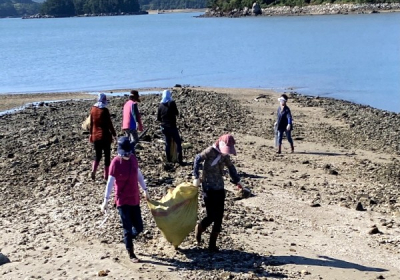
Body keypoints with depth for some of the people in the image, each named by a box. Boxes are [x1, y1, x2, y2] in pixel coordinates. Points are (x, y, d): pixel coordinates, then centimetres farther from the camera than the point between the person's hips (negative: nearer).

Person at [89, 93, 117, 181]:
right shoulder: (104, 110, -13)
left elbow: (91, 123, 9)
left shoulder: (93, 109, 2)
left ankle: (93, 171, -9)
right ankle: (106, 175, 9)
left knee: (98, 155, 14)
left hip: (95, 136, 5)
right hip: (105, 136, -5)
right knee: (107, 155, 7)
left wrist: (91, 134, 19)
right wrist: (114, 134, 0)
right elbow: (109, 124, -10)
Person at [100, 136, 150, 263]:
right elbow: (110, 182, -15)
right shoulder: (116, 162, -16)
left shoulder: (133, 158, 0)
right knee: (128, 229, 2)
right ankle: (131, 254, 17)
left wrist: (145, 190, 18)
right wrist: (106, 200, -16)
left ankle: (127, 240, 39)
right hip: (123, 201, -6)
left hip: (135, 199, 6)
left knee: (139, 227, 11)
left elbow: (139, 174, 14)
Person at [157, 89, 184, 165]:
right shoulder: (172, 103, -10)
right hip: (172, 127, -5)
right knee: (178, 142, 2)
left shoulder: (160, 105, 2)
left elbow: (158, 118, 6)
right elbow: (177, 113, -1)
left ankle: (169, 160, 16)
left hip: (164, 127, 5)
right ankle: (180, 160, -4)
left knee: (167, 143, 14)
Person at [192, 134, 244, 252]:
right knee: (211, 216, -7)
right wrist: (196, 177, -19)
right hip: (209, 188, -6)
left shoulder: (225, 155, 8)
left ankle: (212, 244, 12)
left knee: (219, 218, 3)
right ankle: (199, 229, 26)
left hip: (220, 188, 6)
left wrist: (237, 180, 20)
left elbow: (230, 167, 22)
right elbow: (197, 160, -13)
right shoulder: (210, 151, -11)